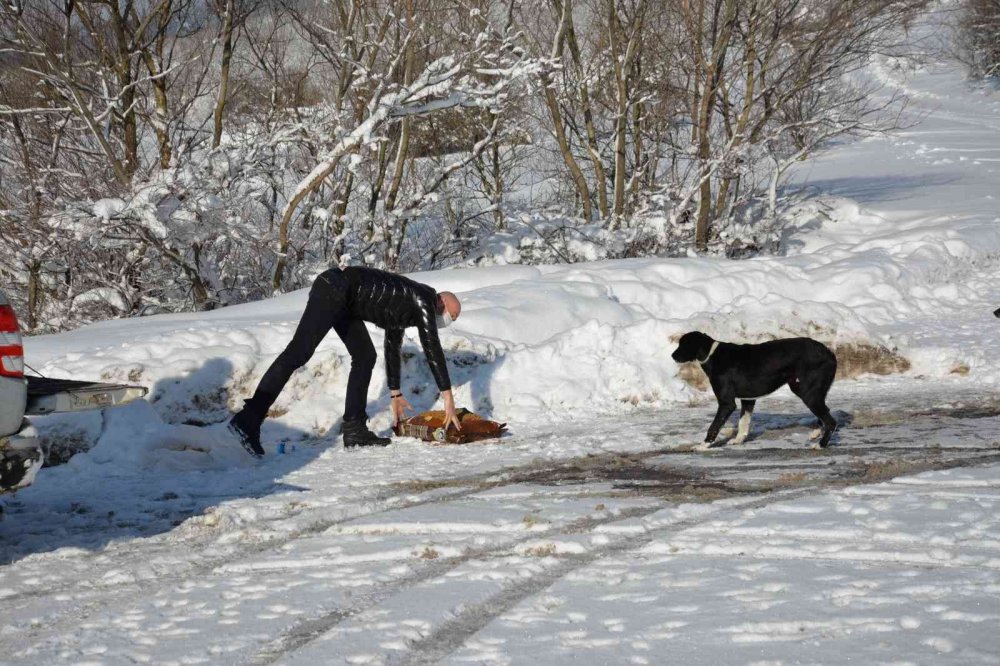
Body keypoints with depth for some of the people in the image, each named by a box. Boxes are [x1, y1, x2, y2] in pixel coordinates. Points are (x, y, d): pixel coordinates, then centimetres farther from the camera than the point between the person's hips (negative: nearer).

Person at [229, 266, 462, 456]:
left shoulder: (404, 305, 26)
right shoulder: (423, 299, 0)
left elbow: (392, 347, 37)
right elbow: (432, 348, -6)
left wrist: (395, 393, 42)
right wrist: (448, 398, -4)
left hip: (341, 299, 10)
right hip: (333, 290, -10)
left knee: (365, 356, 13)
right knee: (298, 352, -19)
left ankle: (354, 429, 11)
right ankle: (248, 420, -28)